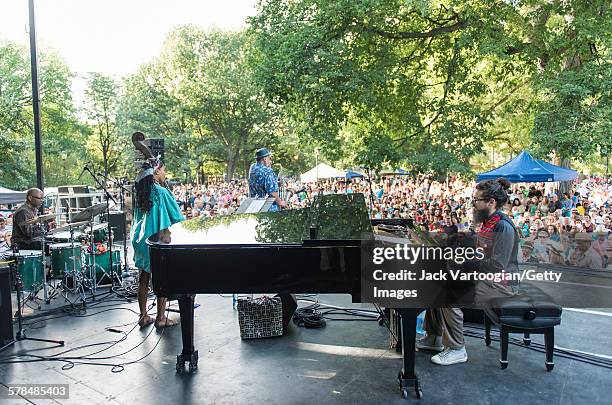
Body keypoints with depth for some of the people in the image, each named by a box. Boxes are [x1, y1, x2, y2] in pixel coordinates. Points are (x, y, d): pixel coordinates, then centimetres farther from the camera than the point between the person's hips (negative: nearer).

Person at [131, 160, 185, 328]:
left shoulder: (140, 192, 6)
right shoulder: (161, 192, -14)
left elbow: (137, 218, 16)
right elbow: (176, 216, -10)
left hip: (140, 240, 7)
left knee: (144, 278, 12)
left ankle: (143, 316, 21)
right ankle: (160, 318, 10)